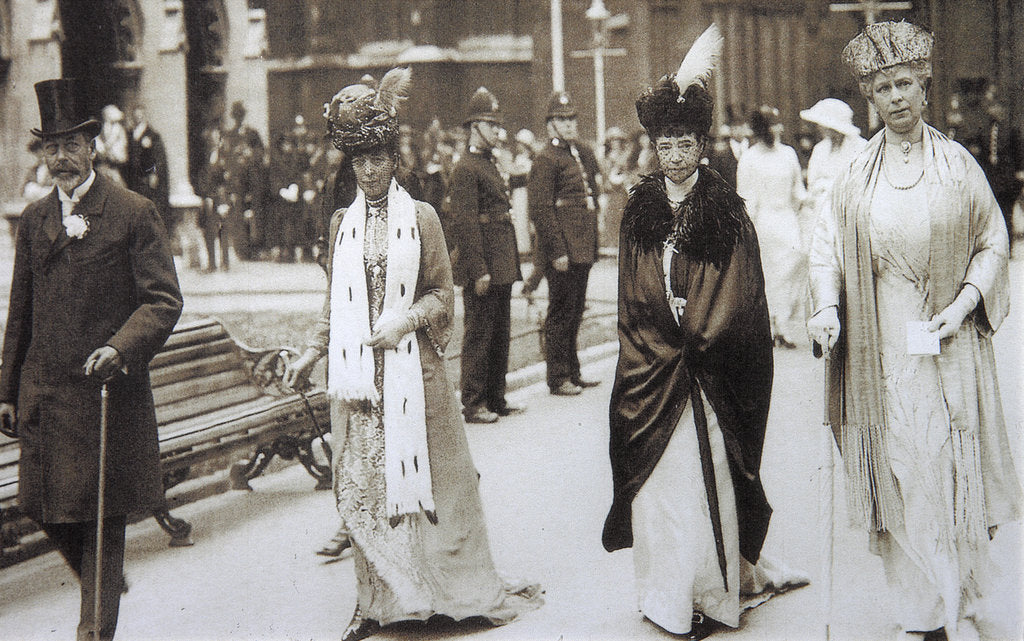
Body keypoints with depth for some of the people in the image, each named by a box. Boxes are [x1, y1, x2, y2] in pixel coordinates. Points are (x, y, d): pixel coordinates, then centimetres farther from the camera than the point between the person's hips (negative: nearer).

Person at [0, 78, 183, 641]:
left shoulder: (135, 214, -4)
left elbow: (163, 300, -8)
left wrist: (120, 348, -25)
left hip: (110, 388, -5)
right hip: (45, 393, 5)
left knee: (103, 516, 1)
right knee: (47, 508, 10)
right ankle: (102, 589, 36)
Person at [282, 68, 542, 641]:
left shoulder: (421, 217, 1)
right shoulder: (343, 222, 10)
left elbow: (443, 293, 3)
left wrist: (405, 319, -13)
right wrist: (312, 353, 12)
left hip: (413, 366, -3)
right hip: (359, 371, 3)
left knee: (422, 475, 2)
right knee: (363, 482, 2)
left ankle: (459, 590, 15)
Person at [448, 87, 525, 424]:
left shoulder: (493, 165, 17)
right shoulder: (465, 169, -13)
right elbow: (464, 224, -18)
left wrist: (512, 265, 18)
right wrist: (478, 271, -21)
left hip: (502, 266, 9)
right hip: (482, 266, -9)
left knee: (500, 333, 13)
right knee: (478, 334, -3)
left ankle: (496, 398, 22)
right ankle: (473, 404, 4)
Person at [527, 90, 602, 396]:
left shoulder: (580, 154, 16)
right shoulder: (546, 159, -10)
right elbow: (540, 209, -16)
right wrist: (557, 251, -20)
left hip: (582, 251, 8)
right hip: (563, 252, -8)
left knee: (574, 312, 15)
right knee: (561, 312, -3)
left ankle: (572, 372, 24)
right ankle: (558, 378, 4)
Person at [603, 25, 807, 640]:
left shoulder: (727, 210, -1)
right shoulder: (640, 210, 8)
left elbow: (738, 294, -3)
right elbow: (633, 294, 11)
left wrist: (694, 336, -8)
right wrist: (662, 347, 0)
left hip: (710, 370, -3)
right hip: (653, 366, 3)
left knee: (706, 472, -2)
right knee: (657, 470, 3)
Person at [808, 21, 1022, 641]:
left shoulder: (958, 164, 2)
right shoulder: (858, 175, 6)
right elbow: (829, 244, 8)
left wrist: (965, 301, -8)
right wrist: (826, 306, -8)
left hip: (948, 341, -1)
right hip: (880, 344, 1)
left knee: (954, 471, 1)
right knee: (895, 474, 2)